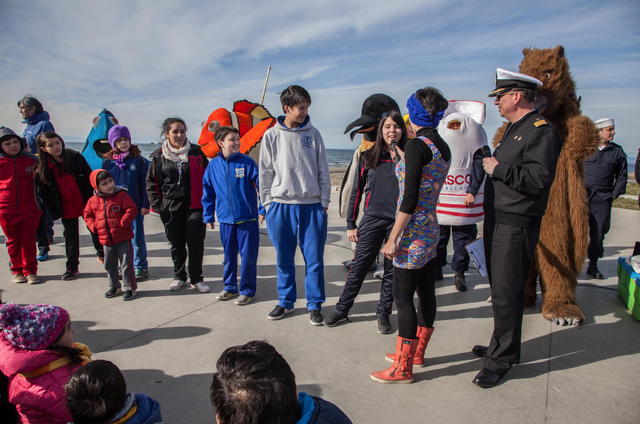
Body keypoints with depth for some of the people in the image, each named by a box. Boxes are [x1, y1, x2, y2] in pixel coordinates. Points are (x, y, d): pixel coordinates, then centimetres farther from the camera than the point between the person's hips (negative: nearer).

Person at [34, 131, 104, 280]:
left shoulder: (75, 157, -7)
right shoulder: (42, 169, -4)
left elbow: (90, 177, -4)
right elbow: (45, 194, 1)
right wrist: (55, 211, -6)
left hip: (87, 203, 0)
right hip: (67, 209, 1)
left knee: (95, 229, 13)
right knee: (71, 236, 8)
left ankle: (101, 254, 37)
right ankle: (72, 267, 20)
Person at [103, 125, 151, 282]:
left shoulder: (139, 160, -3)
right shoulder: (108, 162, 4)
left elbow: (145, 184, -2)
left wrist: (145, 205, -6)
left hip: (136, 207, -3)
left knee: (137, 239, 4)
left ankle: (140, 267, 17)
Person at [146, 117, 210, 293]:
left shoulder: (196, 153, 2)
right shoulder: (159, 157, 5)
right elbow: (151, 183, 13)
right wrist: (156, 204, 5)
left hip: (194, 206, -1)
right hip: (170, 209, 1)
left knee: (196, 243, -2)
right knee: (176, 244, 12)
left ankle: (196, 279, 16)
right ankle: (179, 277, 30)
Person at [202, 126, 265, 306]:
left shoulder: (247, 162, -6)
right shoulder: (214, 165, 3)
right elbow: (208, 192, 10)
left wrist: (262, 209, -8)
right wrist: (208, 216, 12)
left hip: (247, 218, -3)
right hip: (225, 219, 3)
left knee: (248, 255, 3)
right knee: (229, 255, 15)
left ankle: (247, 290, 17)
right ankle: (230, 287, 31)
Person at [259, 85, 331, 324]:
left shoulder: (313, 134, 7)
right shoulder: (272, 135, 5)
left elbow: (323, 171, 8)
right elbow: (265, 173, 6)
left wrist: (324, 201, 2)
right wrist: (267, 204, 1)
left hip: (312, 205, 0)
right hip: (281, 205, 0)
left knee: (314, 259, 3)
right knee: (284, 259, 9)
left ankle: (315, 305, 17)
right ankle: (286, 302, 26)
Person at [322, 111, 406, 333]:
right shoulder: (368, 157, 4)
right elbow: (356, 192, 7)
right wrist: (350, 224, 5)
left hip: (398, 223, 0)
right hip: (372, 221, 0)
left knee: (392, 272, 10)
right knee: (358, 268, 4)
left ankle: (383, 314, 26)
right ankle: (341, 309, 20)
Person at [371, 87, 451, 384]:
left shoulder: (417, 145, -15)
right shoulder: (443, 147, 10)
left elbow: (410, 199, -20)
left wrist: (393, 238, -16)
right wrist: (401, 159, 29)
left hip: (413, 232, -9)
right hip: (432, 228, 9)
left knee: (403, 297, 0)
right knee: (426, 293, 17)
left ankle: (403, 367, 12)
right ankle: (416, 353, 34)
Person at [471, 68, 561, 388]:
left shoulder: (542, 131, -13)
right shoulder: (514, 129, 18)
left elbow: (539, 179, -23)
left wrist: (498, 168, -17)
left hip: (516, 227, -9)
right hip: (497, 222, 9)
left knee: (506, 294, -3)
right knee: (499, 290, 17)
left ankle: (502, 358, 12)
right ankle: (501, 345, 33)